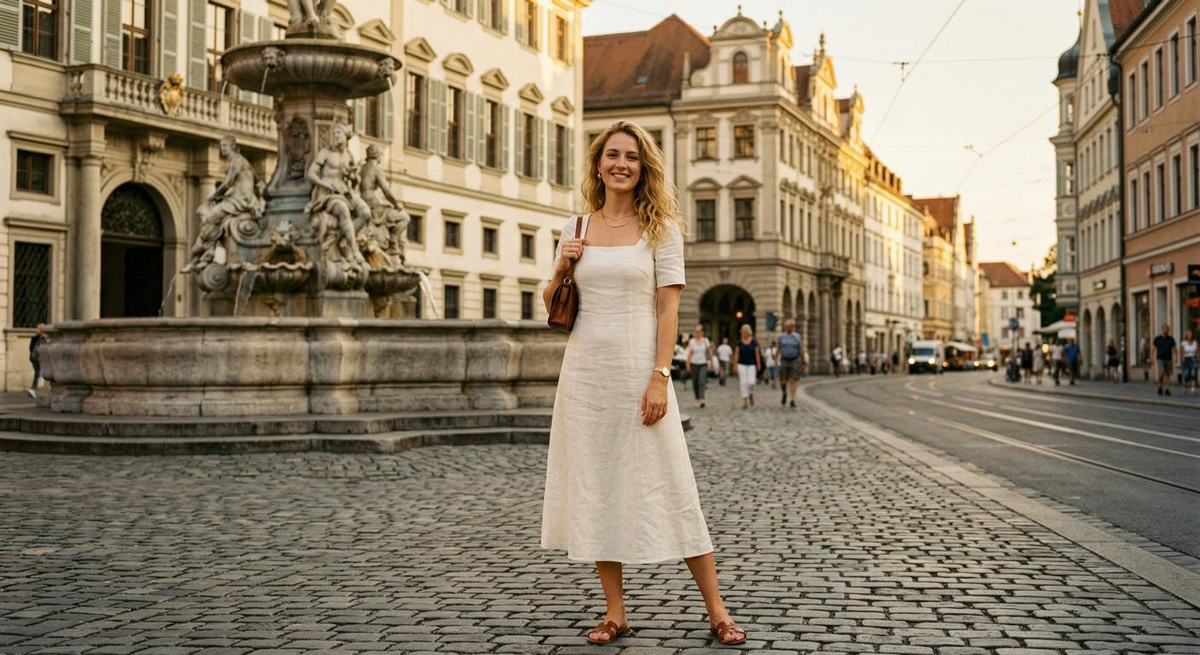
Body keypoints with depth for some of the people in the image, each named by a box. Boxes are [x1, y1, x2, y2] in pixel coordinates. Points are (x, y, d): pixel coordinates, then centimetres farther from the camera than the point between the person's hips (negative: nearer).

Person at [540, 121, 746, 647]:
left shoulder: (661, 228, 1)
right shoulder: (576, 229, 10)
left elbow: (669, 308, -5)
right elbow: (551, 306, 18)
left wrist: (660, 377, -14)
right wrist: (561, 270, -2)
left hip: (638, 369, -4)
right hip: (585, 371, 4)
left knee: (668, 486, -3)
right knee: (595, 487, 5)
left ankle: (716, 609, 7)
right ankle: (615, 612, 15)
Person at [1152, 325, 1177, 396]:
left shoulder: (1171, 339, 4)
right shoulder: (1157, 339, 0)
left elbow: (1173, 349, 4)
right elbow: (1154, 349, 4)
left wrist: (1174, 359, -7)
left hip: (1168, 359, 2)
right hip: (1160, 359, -2)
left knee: (1168, 375, 0)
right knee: (1162, 373, -17)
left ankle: (1167, 390, 3)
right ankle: (1160, 386, 6)